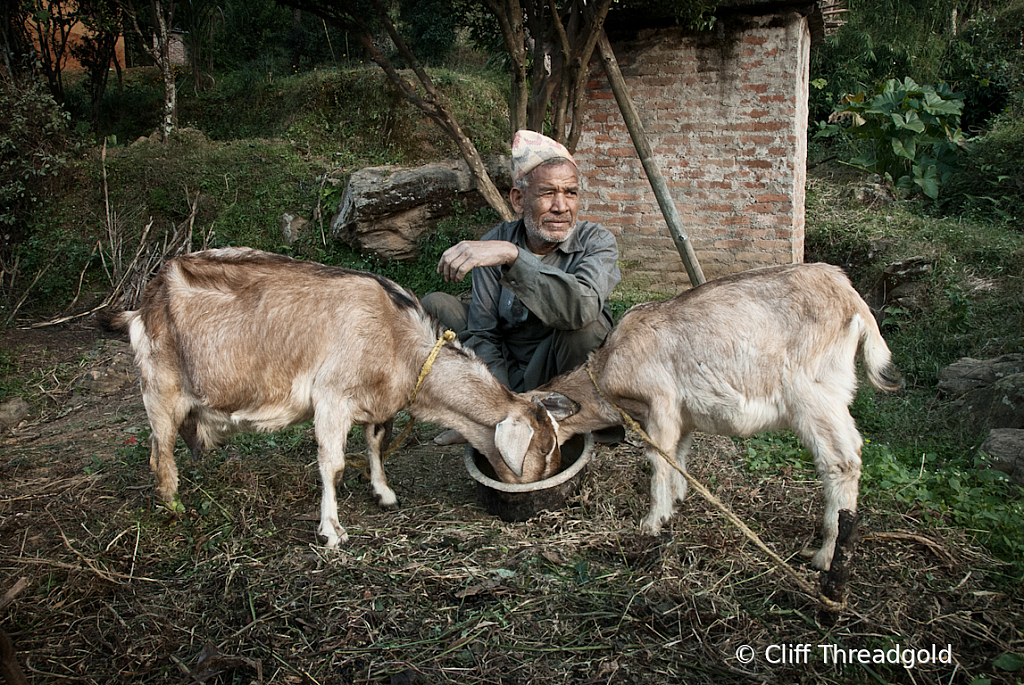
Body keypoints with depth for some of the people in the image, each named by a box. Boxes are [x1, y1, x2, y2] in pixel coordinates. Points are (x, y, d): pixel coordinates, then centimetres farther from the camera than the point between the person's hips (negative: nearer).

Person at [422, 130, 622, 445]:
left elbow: (583, 304, -39)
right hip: (505, 372, 3)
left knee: (586, 321, -34)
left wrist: (512, 256, -48)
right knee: (435, 305, -10)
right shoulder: (494, 242, -8)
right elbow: (482, 333, -12)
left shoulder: (596, 241, -16)